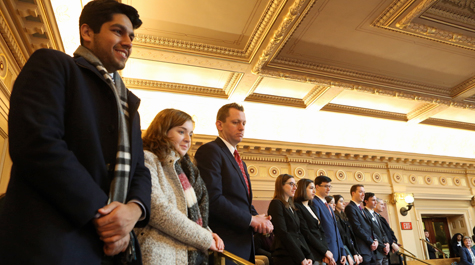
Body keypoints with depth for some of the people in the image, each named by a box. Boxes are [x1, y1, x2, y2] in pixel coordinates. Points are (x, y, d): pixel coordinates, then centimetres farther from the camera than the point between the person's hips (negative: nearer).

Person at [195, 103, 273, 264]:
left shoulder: (240, 162, 17)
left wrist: (259, 220, -2)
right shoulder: (209, 150, -12)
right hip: (225, 244, -8)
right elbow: (213, 199, -22)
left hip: (244, 244, 8)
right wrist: (250, 220, -15)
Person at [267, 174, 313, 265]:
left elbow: (298, 233, 11)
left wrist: (309, 256, 0)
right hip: (286, 257, -7)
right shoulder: (276, 204, -8)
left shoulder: (291, 207, 16)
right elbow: (283, 234, -16)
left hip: (299, 256, 7)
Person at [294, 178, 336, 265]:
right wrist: (325, 251, -9)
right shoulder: (297, 207, -9)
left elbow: (321, 232, 9)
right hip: (311, 254, -7)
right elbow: (306, 233, -14)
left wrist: (326, 250, -4)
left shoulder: (311, 208, 16)